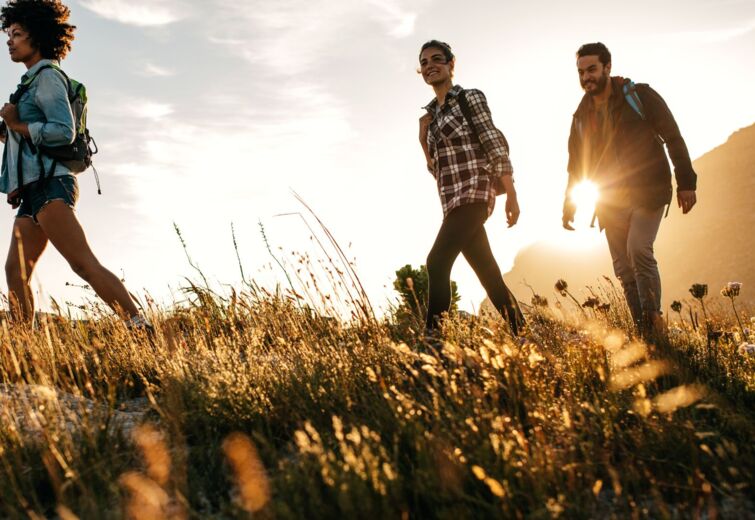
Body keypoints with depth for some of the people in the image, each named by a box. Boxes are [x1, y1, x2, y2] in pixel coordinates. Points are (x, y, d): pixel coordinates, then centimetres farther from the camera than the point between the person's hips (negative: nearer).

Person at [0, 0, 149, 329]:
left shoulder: (46, 76, -2)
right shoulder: (31, 82, 26)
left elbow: (64, 131, -14)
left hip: (48, 185, -10)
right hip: (32, 191, 10)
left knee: (83, 264, -20)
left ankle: (141, 329, -26)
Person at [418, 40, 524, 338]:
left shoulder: (470, 99, 0)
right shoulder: (431, 115, 19)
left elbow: (496, 147, -8)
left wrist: (511, 194, -16)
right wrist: (423, 139, 4)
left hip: (472, 193, -7)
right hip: (453, 201, 7)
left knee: (437, 262, -21)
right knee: (490, 275, 7)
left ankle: (433, 336, -22)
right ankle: (522, 335, 12)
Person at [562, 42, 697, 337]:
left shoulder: (639, 97, -4)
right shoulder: (582, 115, 10)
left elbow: (673, 138, -4)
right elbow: (576, 165, 16)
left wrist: (686, 183, -10)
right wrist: (569, 207, 10)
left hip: (647, 192, -5)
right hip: (611, 200, 5)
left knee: (638, 249, -25)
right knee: (623, 268, 0)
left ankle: (654, 323, -19)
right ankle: (644, 334, 6)